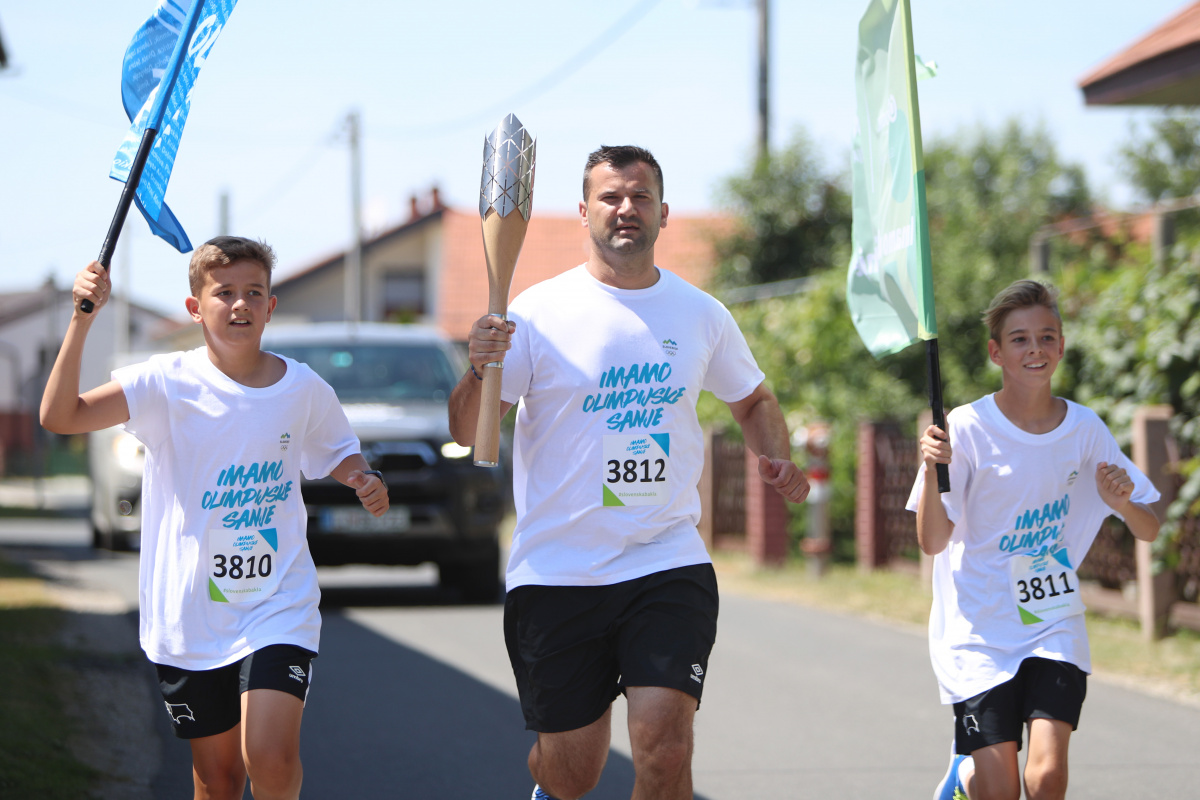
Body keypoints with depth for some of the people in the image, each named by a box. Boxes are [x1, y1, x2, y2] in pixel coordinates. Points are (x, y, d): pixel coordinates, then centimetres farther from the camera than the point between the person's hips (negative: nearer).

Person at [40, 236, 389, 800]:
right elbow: (59, 416, -19)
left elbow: (339, 455, 20)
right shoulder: (168, 383, -8)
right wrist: (82, 319, -29)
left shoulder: (304, 390, 0)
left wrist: (366, 481, -3)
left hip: (278, 605, 0)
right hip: (190, 619, 0)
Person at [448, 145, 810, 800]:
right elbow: (466, 435, -8)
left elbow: (753, 401, 24)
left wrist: (776, 459, 3)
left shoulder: (701, 315, 6)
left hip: (668, 563, 1)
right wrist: (477, 373, -29)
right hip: (557, 570, -1)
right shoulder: (540, 312, -4)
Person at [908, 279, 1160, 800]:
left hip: (1054, 626, 2)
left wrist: (1123, 504, -17)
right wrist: (932, 470, -29)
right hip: (979, 633, -2)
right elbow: (932, 542, -12)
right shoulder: (967, 429, -9)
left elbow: (1149, 531, 5)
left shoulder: (1084, 430, 1)